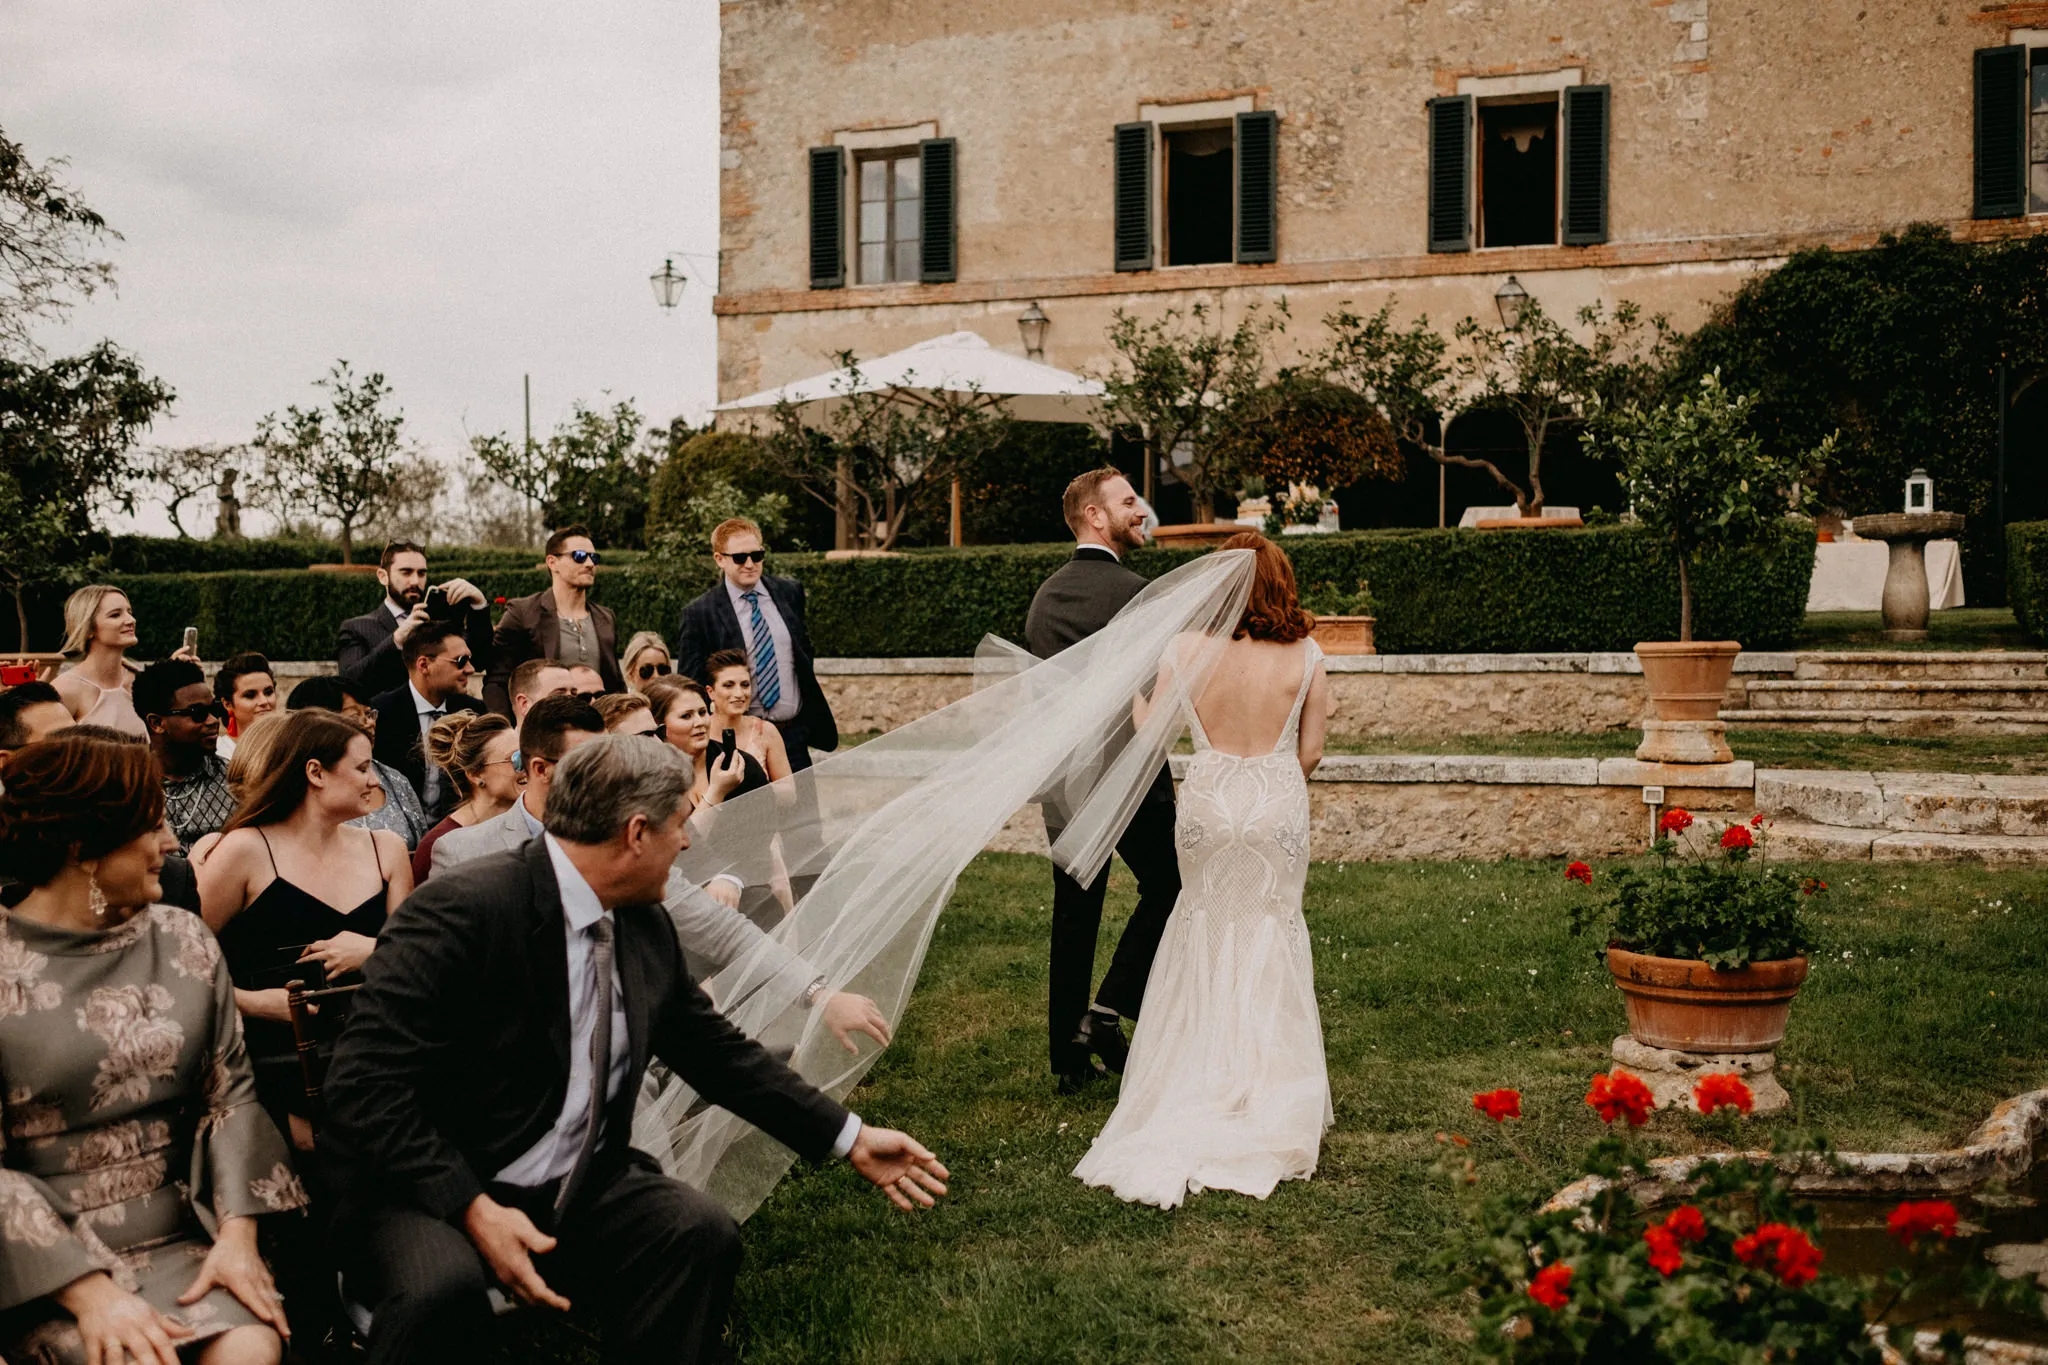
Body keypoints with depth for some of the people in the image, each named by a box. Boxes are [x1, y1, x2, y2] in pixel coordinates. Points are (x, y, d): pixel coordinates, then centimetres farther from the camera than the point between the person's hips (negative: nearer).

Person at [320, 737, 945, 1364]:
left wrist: (851, 1138, 12)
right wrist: (475, 1210, -28)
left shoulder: (648, 928, 2)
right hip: (438, 1192, -6)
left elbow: (719, 1053, 13)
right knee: (441, 1284, -36)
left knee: (702, 1231, -18)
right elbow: (364, 1087, -23)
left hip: (577, 1189, 6)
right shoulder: (463, 910, -21)